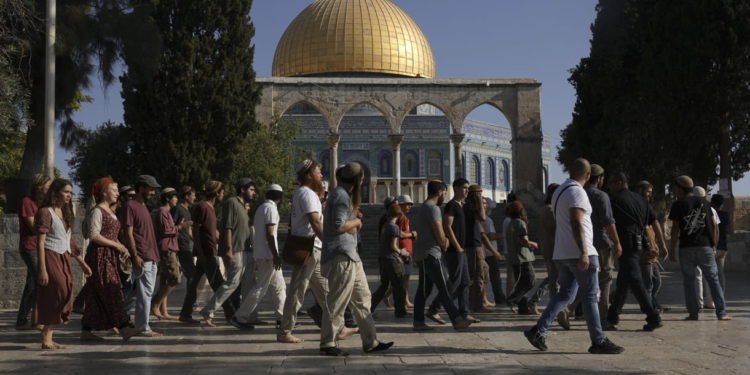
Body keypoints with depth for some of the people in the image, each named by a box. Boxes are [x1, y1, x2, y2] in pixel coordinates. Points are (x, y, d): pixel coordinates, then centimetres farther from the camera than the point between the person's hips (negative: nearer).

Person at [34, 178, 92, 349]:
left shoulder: (65, 213, 18)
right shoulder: (45, 212, -8)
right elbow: (40, 243, -13)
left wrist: (82, 263, 21)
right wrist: (42, 269, -18)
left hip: (64, 260, 8)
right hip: (51, 258, -8)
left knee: (62, 299, 4)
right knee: (61, 297, -14)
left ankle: (48, 339, 9)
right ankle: (46, 339, -7)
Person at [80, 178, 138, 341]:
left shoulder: (110, 212, 20)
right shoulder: (97, 211, -10)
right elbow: (94, 236, -19)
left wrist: (123, 248, 6)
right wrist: (116, 245, -15)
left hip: (110, 258, 9)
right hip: (99, 257, -9)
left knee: (96, 296, 8)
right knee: (112, 292, -13)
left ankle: (86, 331, 12)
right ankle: (123, 328, -16)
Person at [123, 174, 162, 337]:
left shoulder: (143, 206, 20)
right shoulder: (131, 206, -8)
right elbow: (128, 233, -13)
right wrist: (135, 255, -19)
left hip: (151, 257, 9)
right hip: (142, 257, -9)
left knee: (147, 293, 10)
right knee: (145, 293, -8)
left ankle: (142, 326, 16)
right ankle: (143, 328, -3)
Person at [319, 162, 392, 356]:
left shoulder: (343, 194, 20)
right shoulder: (341, 196, -12)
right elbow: (339, 226, -21)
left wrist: (355, 218, 10)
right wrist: (356, 221, -5)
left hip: (350, 255, 11)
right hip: (341, 255, -11)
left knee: (362, 299, 12)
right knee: (337, 302, -6)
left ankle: (370, 342, 18)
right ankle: (327, 344, 1)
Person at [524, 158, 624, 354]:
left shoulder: (559, 191, 16)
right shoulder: (577, 192, -13)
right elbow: (576, 223, -22)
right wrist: (584, 252, -26)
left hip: (562, 253, 9)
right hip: (578, 253, -9)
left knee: (565, 294, 12)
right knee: (590, 296, -2)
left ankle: (538, 331, 5)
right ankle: (598, 341, 3)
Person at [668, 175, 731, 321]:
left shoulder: (678, 205, -2)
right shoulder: (703, 202, 9)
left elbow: (675, 229, -6)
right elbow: (713, 225, 10)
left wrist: (672, 249, -1)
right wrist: (713, 243, 20)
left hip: (686, 247, -2)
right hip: (705, 246, 3)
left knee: (688, 281, 6)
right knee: (713, 279, 6)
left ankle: (693, 313, 3)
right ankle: (721, 313, -1)